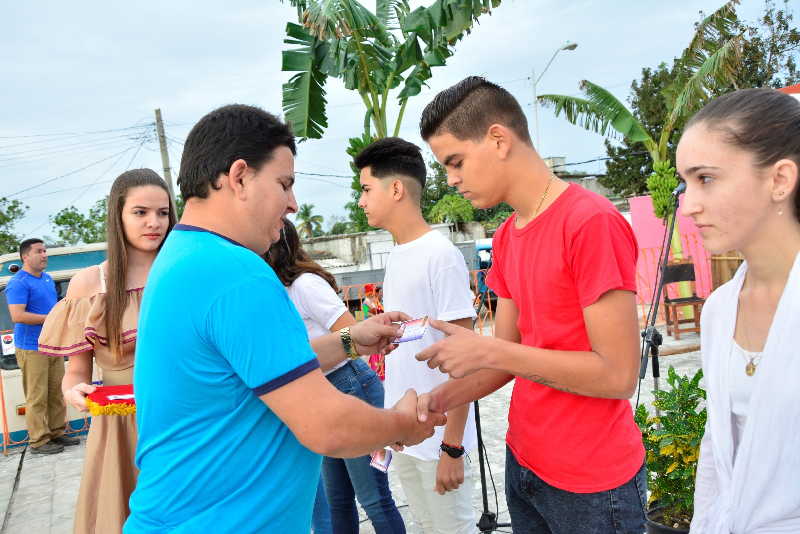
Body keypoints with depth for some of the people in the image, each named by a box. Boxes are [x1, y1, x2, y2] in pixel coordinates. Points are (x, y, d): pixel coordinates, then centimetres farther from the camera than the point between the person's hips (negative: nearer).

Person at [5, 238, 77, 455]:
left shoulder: (48, 278, 15)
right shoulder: (18, 283, -12)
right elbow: (17, 316, -22)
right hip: (32, 348, -8)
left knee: (57, 393, 13)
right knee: (37, 397, -4)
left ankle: (56, 433, 23)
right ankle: (38, 441, 4)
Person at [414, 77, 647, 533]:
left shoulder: (592, 222, -19)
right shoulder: (506, 238, 5)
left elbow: (618, 374, -21)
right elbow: (508, 357, 7)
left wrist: (488, 351, -20)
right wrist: (436, 402, -8)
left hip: (592, 482, -7)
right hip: (524, 463, 7)